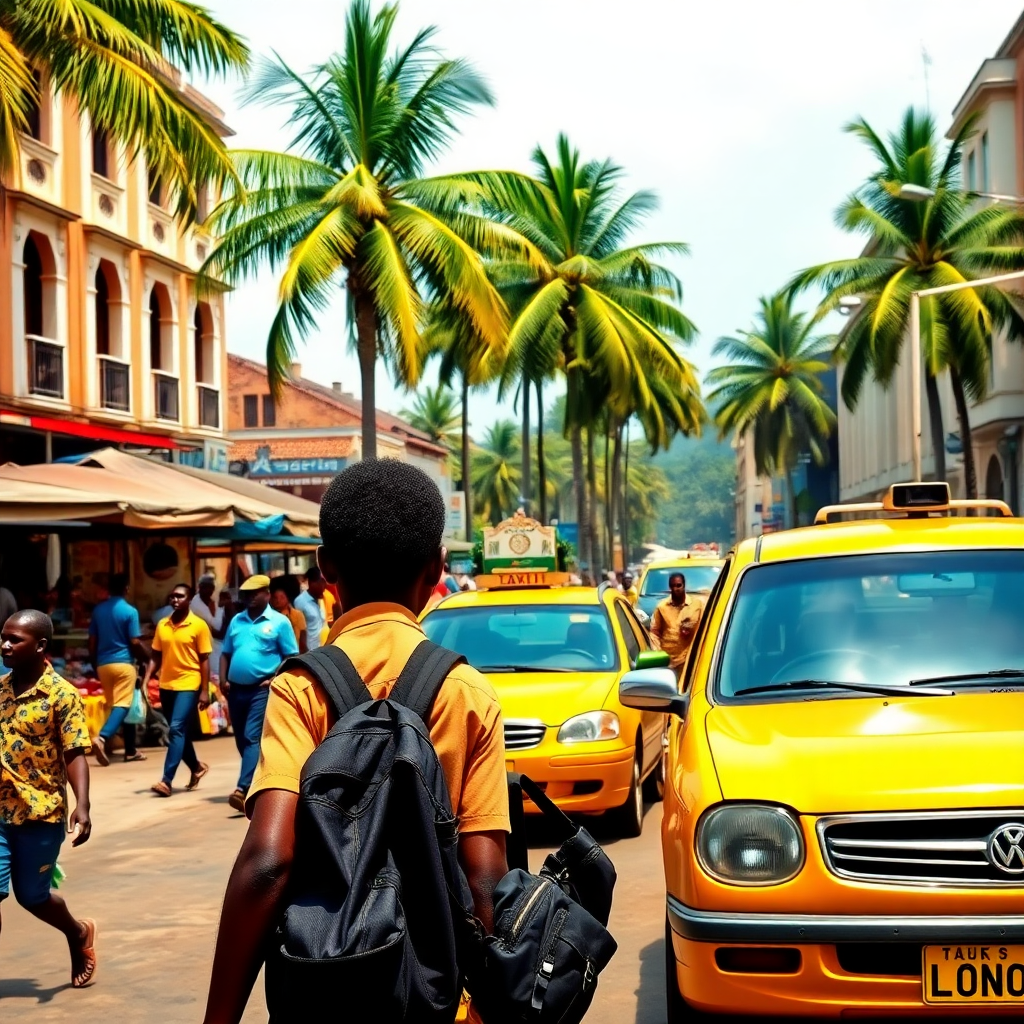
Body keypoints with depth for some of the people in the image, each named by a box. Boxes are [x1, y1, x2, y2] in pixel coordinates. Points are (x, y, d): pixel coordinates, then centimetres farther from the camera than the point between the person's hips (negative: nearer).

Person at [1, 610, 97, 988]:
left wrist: (82, 807, -27)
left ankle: (78, 935, 40)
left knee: (32, 896, 10)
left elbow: (75, 754, -15)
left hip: (41, 813, -4)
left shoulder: (61, 694, -12)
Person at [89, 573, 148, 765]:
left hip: (103, 664, 5)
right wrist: (147, 657, 9)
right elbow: (135, 643, -9)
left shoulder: (98, 610, 7)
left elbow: (92, 642, 10)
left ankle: (130, 750, 17)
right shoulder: (129, 611, -7)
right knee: (122, 705, -7)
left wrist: (94, 665, 21)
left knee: (113, 704, 13)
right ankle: (102, 738, -31)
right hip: (123, 663, -5)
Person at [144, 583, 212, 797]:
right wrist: (147, 680, 0)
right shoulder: (162, 625, 7)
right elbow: (156, 656, 12)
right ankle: (196, 767, 36)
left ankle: (167, 781, -15)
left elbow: (204, 660, -5)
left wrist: (205, 690, -8)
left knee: (177, 730, -14)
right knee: (178, 731, 15)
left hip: (188, 685, -6)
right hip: (166, 685, 6)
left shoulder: (199, 625, -6)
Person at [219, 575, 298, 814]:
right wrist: (223, 680, 4)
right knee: (241, 740, 11)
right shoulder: (236, 621, 14)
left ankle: (243, 789, -22)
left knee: (253, 738, -15)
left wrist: (274, 680, -14)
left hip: (262, 690, -6)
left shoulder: (279, 622, -1)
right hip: (236, 689, 6)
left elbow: (291, 658, -2)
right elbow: (226, 654, 18)